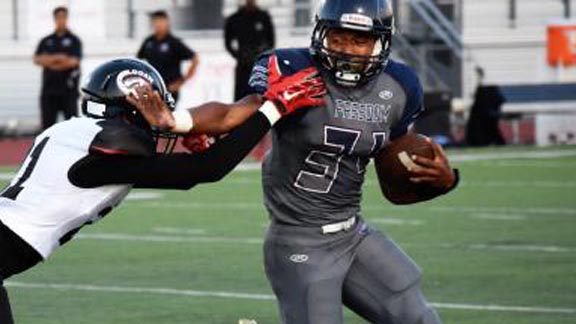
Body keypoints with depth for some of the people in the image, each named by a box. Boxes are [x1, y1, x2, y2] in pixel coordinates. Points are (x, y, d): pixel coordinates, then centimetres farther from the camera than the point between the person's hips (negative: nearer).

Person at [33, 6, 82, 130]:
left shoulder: (74, 40, 5)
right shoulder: (46, 41, 15)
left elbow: (74, 61, -10)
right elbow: (37, 59, 1)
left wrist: (49, 60, -5)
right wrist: (57, 57, -13)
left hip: (68, 89, -3)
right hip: (49, 89, 3)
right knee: (47, 124, 4)